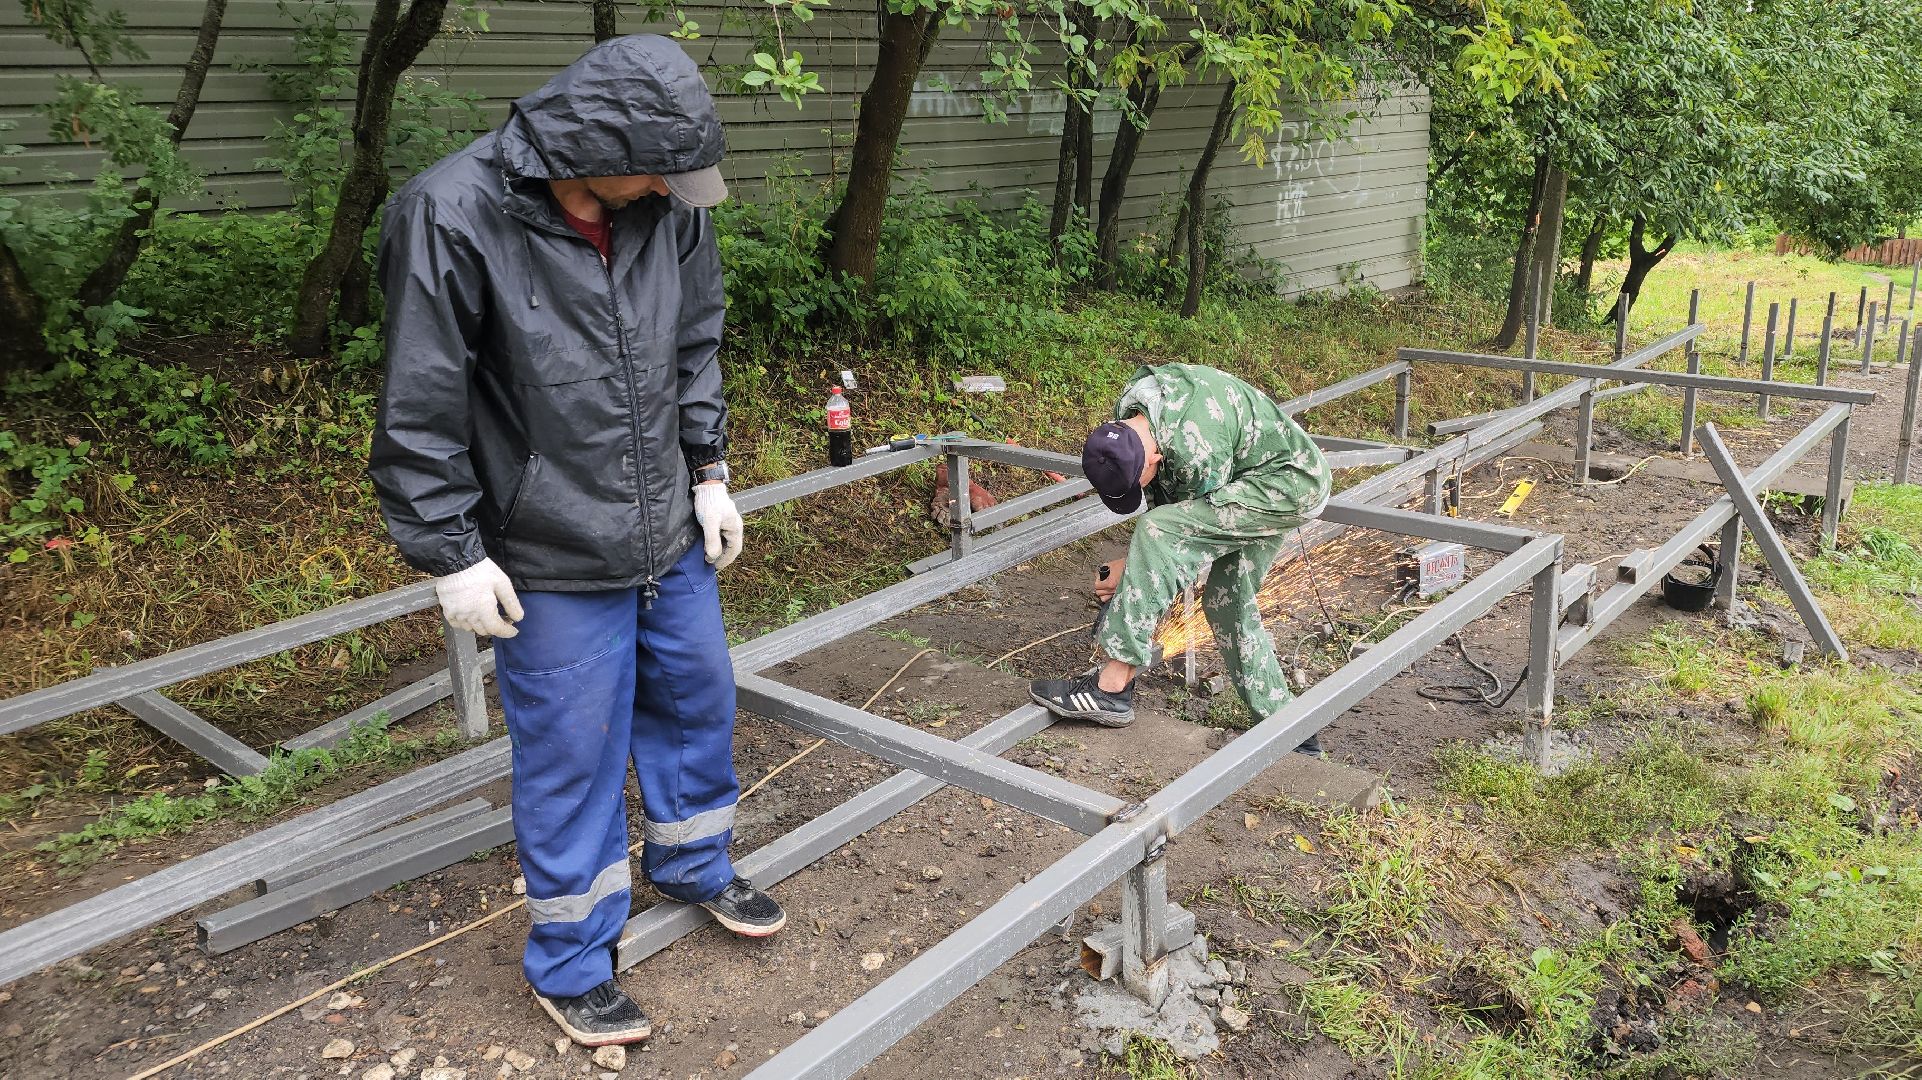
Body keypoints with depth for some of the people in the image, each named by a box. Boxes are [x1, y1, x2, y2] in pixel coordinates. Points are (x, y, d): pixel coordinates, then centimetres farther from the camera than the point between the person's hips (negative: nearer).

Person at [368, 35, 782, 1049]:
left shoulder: (668, 204, -4)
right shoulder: (452, 216, -20)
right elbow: (420, 413, -15)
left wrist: (709, 471, 9)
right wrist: (454, 556, -13)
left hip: (672, 534, 6)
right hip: (554, 559, -5)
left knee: (696, 698, 20)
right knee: (572, 753, 6)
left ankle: (692, 861, 48)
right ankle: (569, 962, 28)